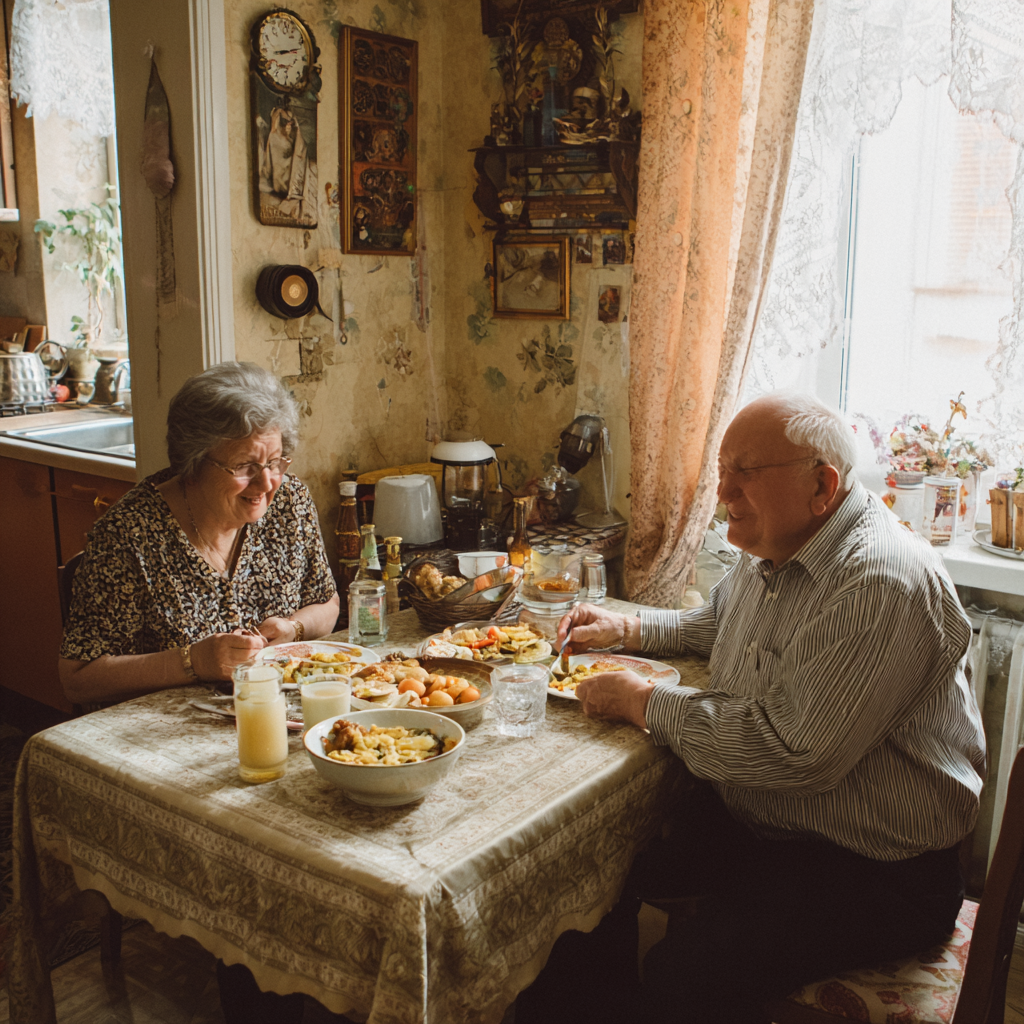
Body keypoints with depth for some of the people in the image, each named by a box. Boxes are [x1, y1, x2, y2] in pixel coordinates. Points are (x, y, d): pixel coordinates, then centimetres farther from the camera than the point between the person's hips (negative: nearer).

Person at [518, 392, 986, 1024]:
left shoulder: (883, 584, -25)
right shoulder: (772, 550, 6)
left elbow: (794, 751, -30)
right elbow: (715, 625, 29)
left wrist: (645, 703, -19)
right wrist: (627, 628, 12)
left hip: (870, 870, -8)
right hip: (744, 818, 9)